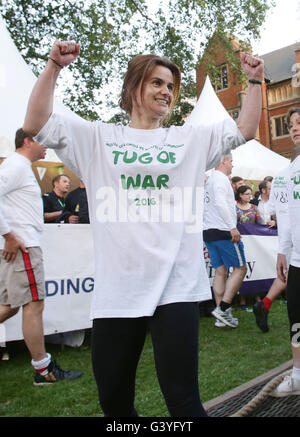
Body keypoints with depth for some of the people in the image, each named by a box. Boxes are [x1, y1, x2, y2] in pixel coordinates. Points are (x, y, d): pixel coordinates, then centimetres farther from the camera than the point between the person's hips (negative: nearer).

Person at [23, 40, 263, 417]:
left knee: (182, 399, -1)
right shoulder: (97, 138, 11)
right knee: (113, 399, 13)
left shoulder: (192, 139, 15)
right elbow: (36, 124, 6)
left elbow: (245, 129, 15)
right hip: (115, 288, 1)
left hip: (176, 285, 0)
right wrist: (54, 67, -1)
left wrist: (254, 81, 6)